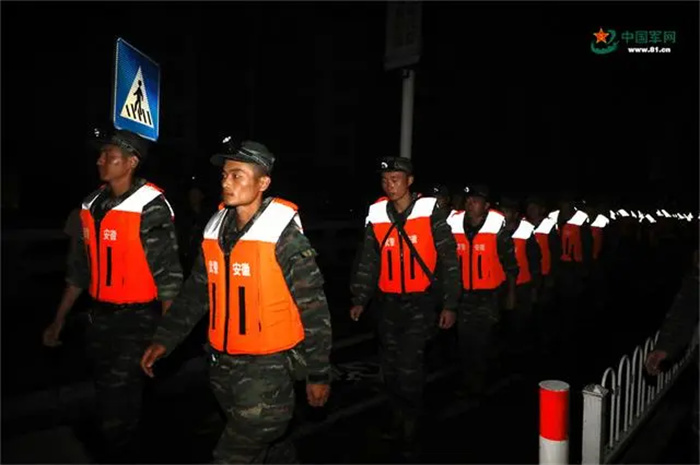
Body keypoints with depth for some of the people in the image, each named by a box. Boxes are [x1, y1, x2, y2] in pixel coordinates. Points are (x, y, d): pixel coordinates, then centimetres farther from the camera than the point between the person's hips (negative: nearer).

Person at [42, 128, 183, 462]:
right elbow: (80, 269, 14)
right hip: (100, 316, 7)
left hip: (137, 318, -7)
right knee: (107, 396, 19)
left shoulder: (150, 208, -14)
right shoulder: (92, 207, 7)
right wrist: (58, 321, 15)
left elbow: (167, 274, -15)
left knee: (119, 401, -2)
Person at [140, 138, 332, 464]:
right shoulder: (214, 232, 3)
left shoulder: (284, 237, -16)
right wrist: (164, 339, 4)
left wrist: (319, 374, -9)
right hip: (223, 364, 6)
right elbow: (195, 294, 12)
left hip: (268, 367, -6)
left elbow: (314, 310, -12)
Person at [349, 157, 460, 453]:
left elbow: (449, 260, -4)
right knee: (390, 364, 13)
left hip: (420, 301, -4)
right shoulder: (376, 216, 2)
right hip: (387, 302, 4)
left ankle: (410, 428, 15)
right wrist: (359, 300, 4)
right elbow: (367, 262, 9)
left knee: (409, 366, -6)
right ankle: (398, 419, 34)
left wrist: (450, 304, -5)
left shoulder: (429, 212, -7)